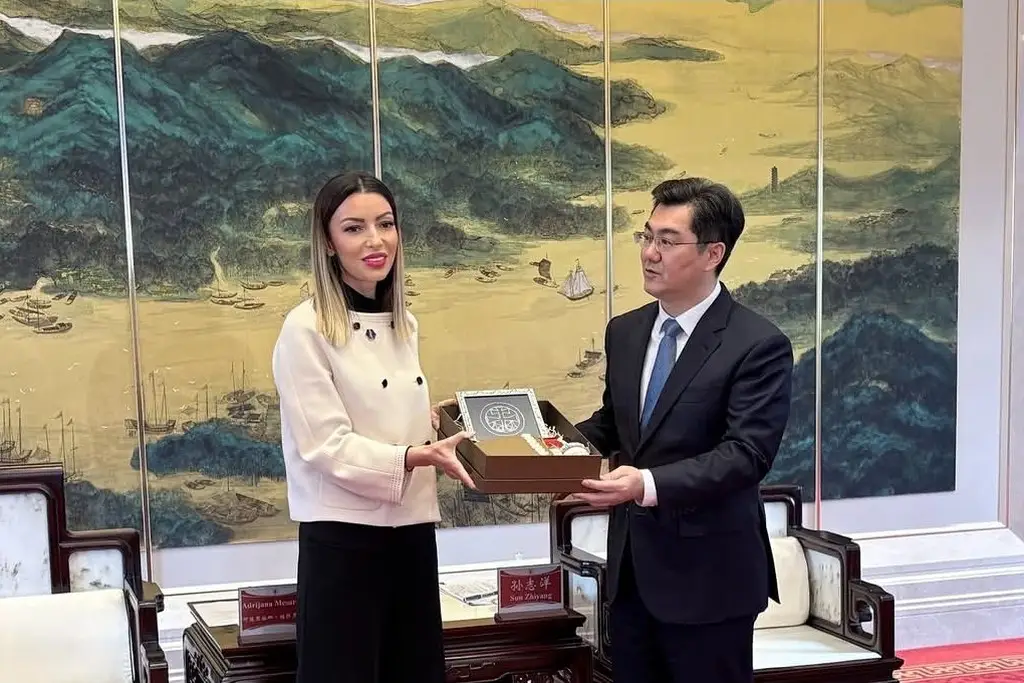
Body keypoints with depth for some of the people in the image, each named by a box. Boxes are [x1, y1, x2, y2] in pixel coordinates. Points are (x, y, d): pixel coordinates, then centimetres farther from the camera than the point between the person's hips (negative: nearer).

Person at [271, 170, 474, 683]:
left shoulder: (404, 325, 11)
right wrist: (412, 458, -28)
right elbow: (325, 445, -17)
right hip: (343, 537, -7)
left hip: (412, 529, 7)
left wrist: (442, 436, 0)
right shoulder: (305, 329, -11)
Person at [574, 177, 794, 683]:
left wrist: (650, 484, -33)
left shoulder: (758, 345, -13)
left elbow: (746, 454, -21)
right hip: (630, 566, 7)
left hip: (707, 574, -6)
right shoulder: (624, 332, 9)